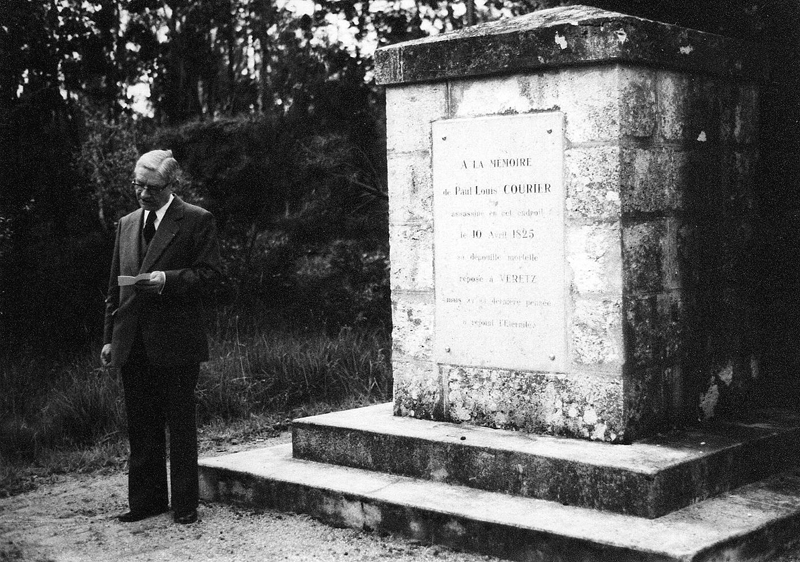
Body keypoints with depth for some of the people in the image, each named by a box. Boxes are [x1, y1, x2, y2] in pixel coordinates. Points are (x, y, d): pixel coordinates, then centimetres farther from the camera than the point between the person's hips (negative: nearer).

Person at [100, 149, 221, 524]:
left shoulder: (197, 221, -1)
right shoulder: (127, 224, 17)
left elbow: (209, 272, -6)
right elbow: (115, 285, 18)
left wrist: (167, 279, -21)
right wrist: (109, 336, 12)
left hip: (175, 340, -5)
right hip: (132, 344, 6)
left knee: (180, 426, 2)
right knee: (141, 426, 10)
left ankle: (184, 504, 10)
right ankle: (146, 500, 20)